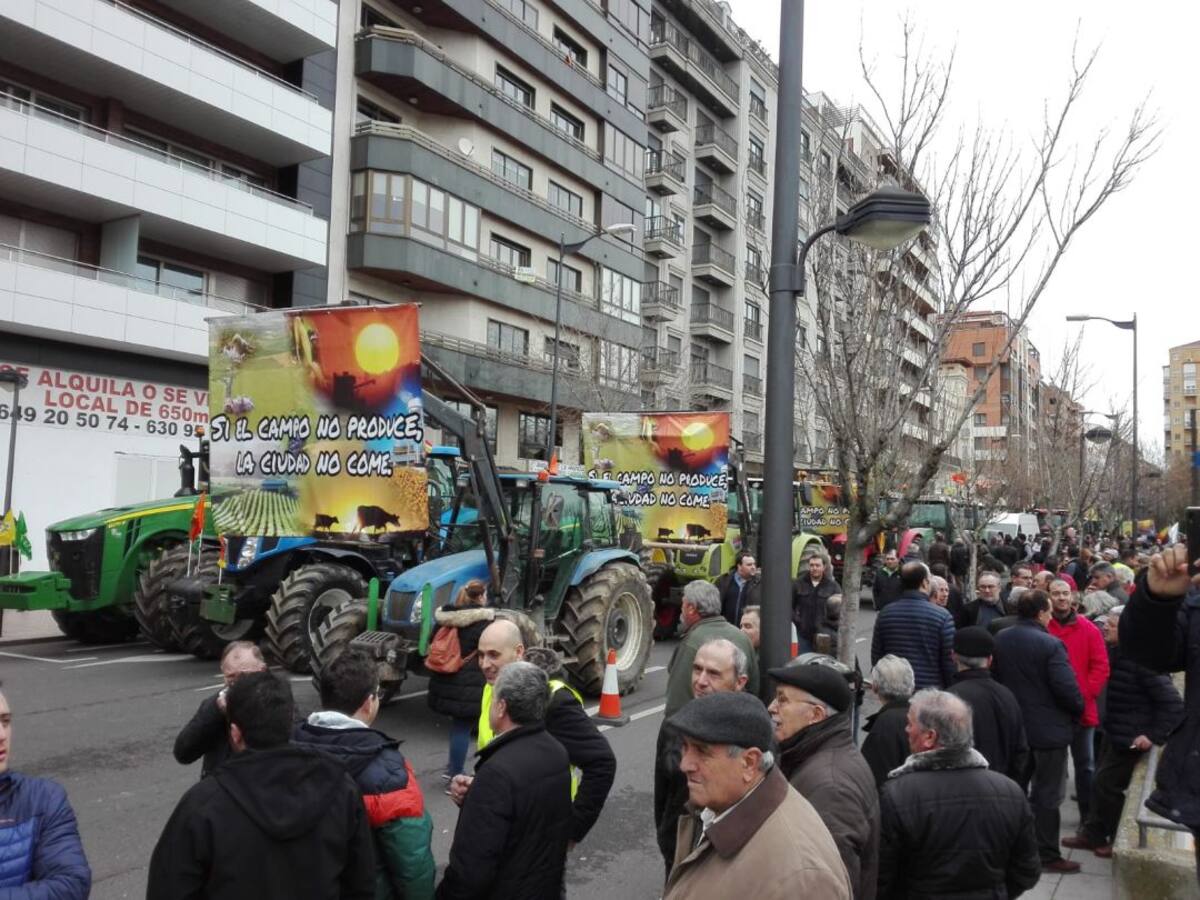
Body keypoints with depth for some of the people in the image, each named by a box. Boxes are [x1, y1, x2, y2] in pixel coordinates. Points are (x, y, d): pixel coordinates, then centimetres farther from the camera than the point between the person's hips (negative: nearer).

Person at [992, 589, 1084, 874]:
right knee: (1047, 795, 4)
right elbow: (1067, 689, -22)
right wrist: (1079, 708, -2)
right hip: (1048, 728, -6)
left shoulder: (999, 639, 1)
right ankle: (1047, 855, 11)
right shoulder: (1050, 644, -20)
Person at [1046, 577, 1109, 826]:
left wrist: (1085, 695, -10)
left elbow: (1101, 667, -1)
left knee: (1085, 764, 10)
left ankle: (1088, 814, 20)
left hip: (1082, 709, 1)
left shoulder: (1089, 630, 1)